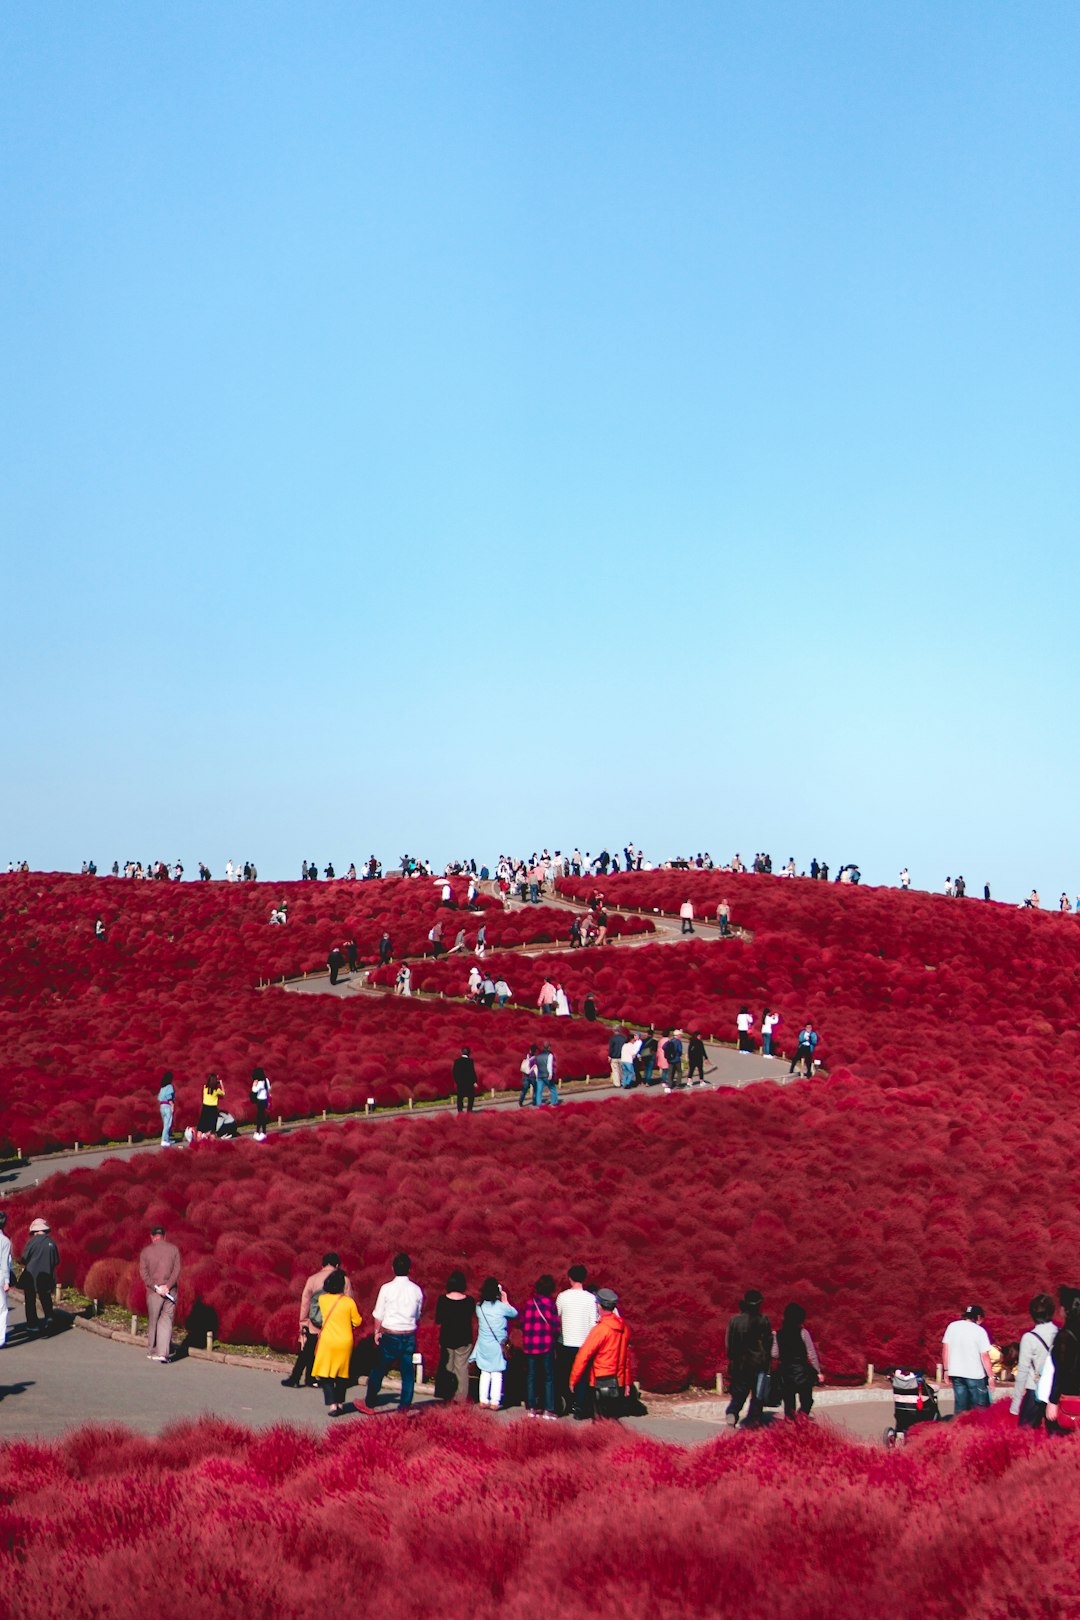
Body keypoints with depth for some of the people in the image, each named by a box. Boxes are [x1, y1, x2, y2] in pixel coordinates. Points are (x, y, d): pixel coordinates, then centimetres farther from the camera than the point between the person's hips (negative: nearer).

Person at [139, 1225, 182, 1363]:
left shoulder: (146, 1251, 1)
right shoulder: (173, 1249, 4)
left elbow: (143, 1272, -8)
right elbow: (177, 1270, -6)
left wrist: (155, 1287, -12)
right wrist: (167, 1286, -13)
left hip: (153, 1291, -1)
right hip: (171, 1292, 1)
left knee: (153, 1321, 13)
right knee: (166, 1320, 5)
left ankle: (154, 1352, 21)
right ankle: (163, 1352, -7)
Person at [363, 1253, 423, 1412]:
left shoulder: (387, 1288, -8)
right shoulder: (416, 1290, 0)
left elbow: (378, 1314, -2)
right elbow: (418, 1315, 10)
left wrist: (377, 1332, 11)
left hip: (390, 1335, -2)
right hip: (410, 1336, 2)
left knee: (379, 1370, 9)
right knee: (408, 1372, 9)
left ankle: (370, 1403, 16)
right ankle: (405, 1406, 10)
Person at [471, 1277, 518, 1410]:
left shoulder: (479, 1306, -2)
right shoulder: (501, 1306, -14)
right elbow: (514, 1313, 1)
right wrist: (505, 1300, 10)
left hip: (483, 1345, 4)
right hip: (498, 1345, -4)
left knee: (484, 1373, 13)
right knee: (497, 1374, 3)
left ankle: (483, 1400, 14)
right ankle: (494, 1402, 0)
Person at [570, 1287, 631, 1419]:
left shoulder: (601, 1329, -16)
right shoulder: (623, 1328, 6)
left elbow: (584, 1355, -16)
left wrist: (573, 1380, -8)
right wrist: (627, 1382, 21)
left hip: (602, 1383, -7)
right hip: (619, 1383, 7)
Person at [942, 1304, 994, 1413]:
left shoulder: (952, 1326, 3)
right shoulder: (979, 1331, -9)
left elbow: (945, 1350, 5)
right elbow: (985, 1356, -11)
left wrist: (946, 1370, 13)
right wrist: (991, 1376, -3)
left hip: (956, 1372, 4)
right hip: (975, 1374, -4)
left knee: (960, 1405, 9)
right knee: (980, 1406, 5)